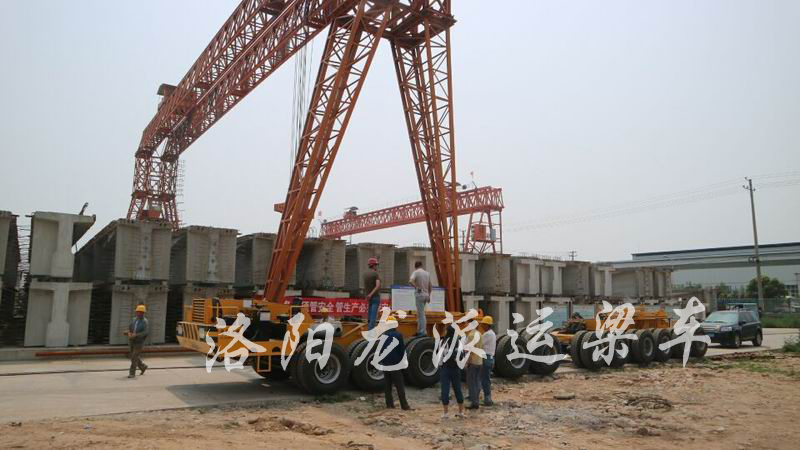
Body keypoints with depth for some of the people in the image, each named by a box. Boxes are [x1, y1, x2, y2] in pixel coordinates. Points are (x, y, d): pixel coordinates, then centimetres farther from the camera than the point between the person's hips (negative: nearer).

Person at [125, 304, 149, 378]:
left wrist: (135, 335, -32)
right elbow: (129, 329, 8)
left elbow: (146, 332, -22)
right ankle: (143, 366, 36)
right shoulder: (134, 320, 8)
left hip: (139, 342, -7)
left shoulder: (145, 322, -12)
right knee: (134, 357, 15)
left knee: (134, 358, -9)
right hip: (131, 342, 7)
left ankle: (132, 373, 1)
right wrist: (129, 333, -16)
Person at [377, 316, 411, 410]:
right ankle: (404, 405, -3)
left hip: (385, 364, 4)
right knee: (400, 385, -1)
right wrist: (402, 361, 7)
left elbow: (379, 351, 7)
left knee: (387, 385, 12)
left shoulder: (382, 336, 1)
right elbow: (402, 350, -7)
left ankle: (389, 403, 13)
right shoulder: (398, 335, -11)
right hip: (395, 363, -4)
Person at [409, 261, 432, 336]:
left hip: (419, 294, -6)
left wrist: (417, 287, -15)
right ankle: (419, 331, 19)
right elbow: (430, 286, 16)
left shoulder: (416, 272, -7)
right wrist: (429, 296, 22)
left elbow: (411, 281, -26)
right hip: (426, 294, 6)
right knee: (420, 313, 16)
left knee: (421, 314, -2)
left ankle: (423, 332, 0)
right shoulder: (427, 273, 11)